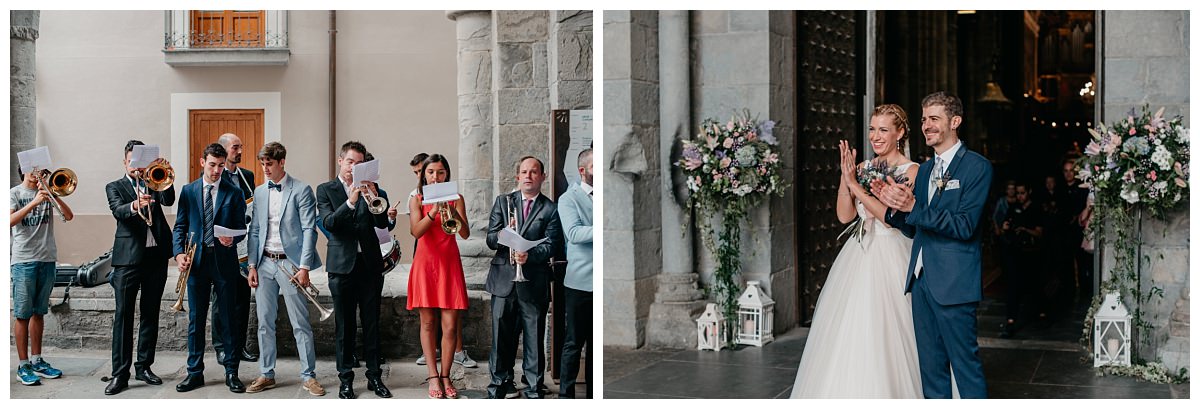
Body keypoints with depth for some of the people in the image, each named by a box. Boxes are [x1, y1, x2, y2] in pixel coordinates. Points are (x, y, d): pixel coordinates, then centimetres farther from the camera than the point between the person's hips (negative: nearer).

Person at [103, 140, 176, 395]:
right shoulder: (115, 187, 9)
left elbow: (169, 200, -3)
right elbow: (118, 210, -12)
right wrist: (136, 205, -33)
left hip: (156, 256, 3)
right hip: (129, 256, -3)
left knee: (150, 314, 8)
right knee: (123, 315, -7)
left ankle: (143, 367, 16)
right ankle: (120, 374, -7)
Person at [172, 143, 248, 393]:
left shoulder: (234, 193, 4)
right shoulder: (188, 191, 8)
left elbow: (241, 227, 4)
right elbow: (179, 226, 8)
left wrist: (232, 239, -18)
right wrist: (179, 252, -6)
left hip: (224, 262, -1)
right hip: (196, 261, 1)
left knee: (229, 318, 2)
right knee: (195, 319, 6)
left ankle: (231, 372, 10)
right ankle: (195, 372, 14)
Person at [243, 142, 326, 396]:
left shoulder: (301, 190, -4)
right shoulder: (259, 192, 12)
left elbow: (309, 230, -8)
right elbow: (255, 230, 14)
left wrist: (304, 267, -14)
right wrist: (252, 265, 5)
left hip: (290, 263, -5)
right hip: (265, 263, 5)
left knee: (300, 324, -2)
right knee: (264, 323, 8)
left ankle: (308, 376, 5)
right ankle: (266, 375, 17)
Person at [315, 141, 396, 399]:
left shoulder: (371, 189, 10)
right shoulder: (326, 190, 5)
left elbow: (381, 223, -1)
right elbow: (328, 223, -10)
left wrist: (375, 198, -17)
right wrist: (350, 201, -23)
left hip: (370, 263, 2)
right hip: (342, 264, -2)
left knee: (371, 322, 5)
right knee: (344, 325, 3)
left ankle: (374, 376, 11)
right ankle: (346, 379, 9)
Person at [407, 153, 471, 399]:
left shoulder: (456, 198, 6)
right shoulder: (417, 200, 5)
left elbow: (465, 234, -6)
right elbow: (416, 231, -12)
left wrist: (453, 212, -22)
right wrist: (433, 211, -25)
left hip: (449, 263, 0)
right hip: (425, 263, 0)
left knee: (450, 325, -4)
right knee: (428, 323, 1)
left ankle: (445, 376, 5)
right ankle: (433, 376, 7)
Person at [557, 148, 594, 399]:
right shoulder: (569, 198, -1)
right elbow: (573, 233, -16)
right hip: (581, 282, -4)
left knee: (597, 342, 11)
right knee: (574, 342, 1)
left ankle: (593, 393, 19)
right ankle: (565, 394, 8)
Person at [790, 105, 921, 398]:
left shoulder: (911, 172, -5)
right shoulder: (864, 168, 12)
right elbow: (845, 215, 5)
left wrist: (855, 185, -16)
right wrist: (846, 175, -5)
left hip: (889, 260, -6)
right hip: (858, 258, 6)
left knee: (885, 339, -5)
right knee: (848, 336, 5)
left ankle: (892, 393, 8)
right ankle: (851, 394, 15)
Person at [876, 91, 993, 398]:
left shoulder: (977, 167, -7)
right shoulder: (925, 169, 16)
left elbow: (965, 226, -17)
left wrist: (913, 206, -21)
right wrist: (894, 204, -4)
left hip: (954, 283, -7)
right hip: (922, 280, 7)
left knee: (965, 363, -3)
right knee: (931, 365, 13)